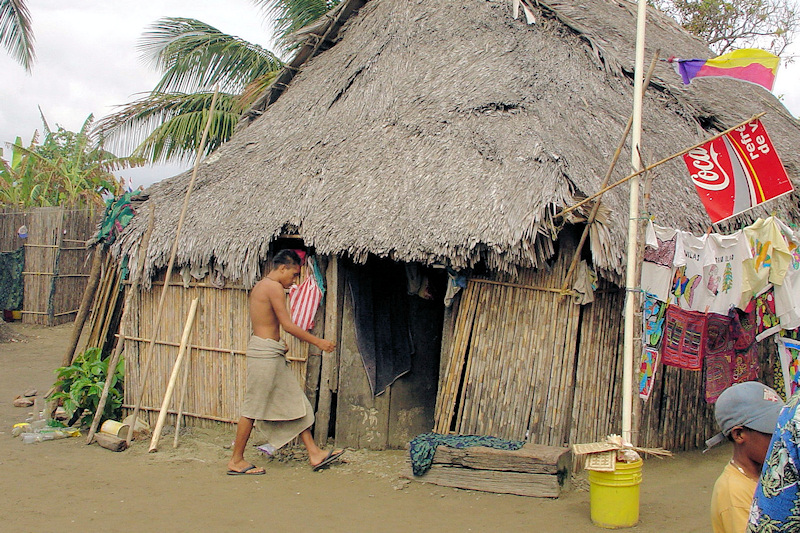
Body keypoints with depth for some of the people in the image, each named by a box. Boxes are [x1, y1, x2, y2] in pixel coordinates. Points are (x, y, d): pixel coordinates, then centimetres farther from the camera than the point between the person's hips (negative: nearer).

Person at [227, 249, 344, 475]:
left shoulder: (260, 286, 16)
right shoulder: (274, 287, -14)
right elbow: (288, 325, -16)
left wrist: (278, 344, 20)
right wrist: (318, 342, -9)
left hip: (270, 353, 11)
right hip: (265, 352, -11)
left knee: (296, 402, 11)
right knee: (253, 408, -2)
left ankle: (315, 453, 14)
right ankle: (236, 461, 8)